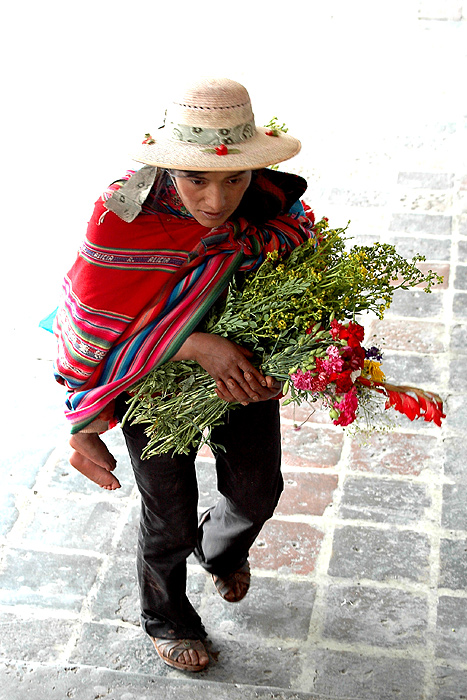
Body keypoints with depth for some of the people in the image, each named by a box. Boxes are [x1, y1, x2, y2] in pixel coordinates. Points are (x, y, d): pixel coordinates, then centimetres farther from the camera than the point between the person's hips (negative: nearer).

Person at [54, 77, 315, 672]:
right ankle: (165, 617, 42)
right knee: (171, 517, 9)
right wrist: (195, 345, -36)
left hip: (242, 361, 4)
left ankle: (220, 549, 55)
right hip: (157, 378, -3)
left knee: (257, 491, 16)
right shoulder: (126, 216, -31)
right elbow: (99, 323, -26)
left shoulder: (272, 202, -20)